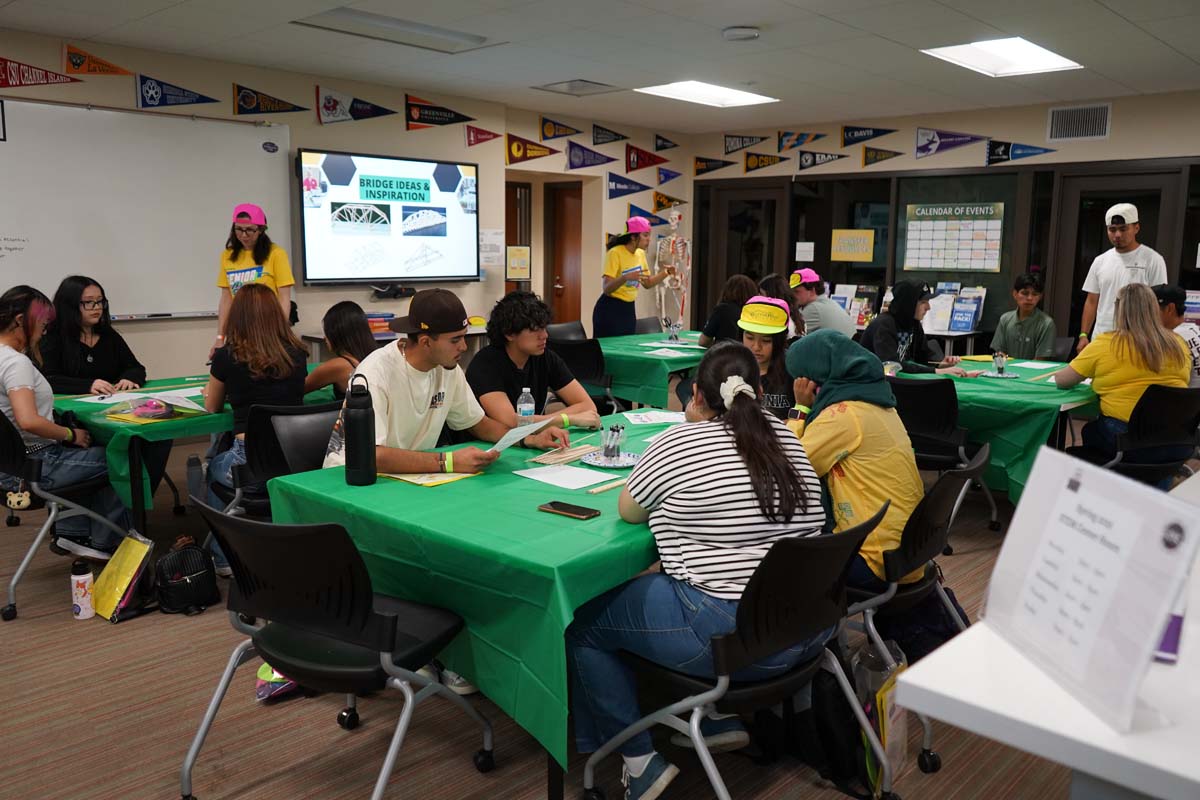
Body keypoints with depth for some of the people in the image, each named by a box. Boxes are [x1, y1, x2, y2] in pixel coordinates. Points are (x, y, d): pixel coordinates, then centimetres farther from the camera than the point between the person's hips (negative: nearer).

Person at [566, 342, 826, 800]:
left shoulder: (679, 443, -11)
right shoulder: (784, 437, 8)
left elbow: (627, 510, 4)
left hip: (734, 638, -8)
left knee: (583, 621, 9)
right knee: (655, 583, 31)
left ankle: (641, 760, 10)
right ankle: (720, 720, 29)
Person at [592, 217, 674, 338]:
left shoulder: (640, 254, 6)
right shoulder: (615, 253, -17)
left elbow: (647, 283, 16)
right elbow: (607, 289, -25)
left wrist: (665, 273, 1)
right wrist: (626, 277, -41)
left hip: (629, 309, 7)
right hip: (610, 309, -7)